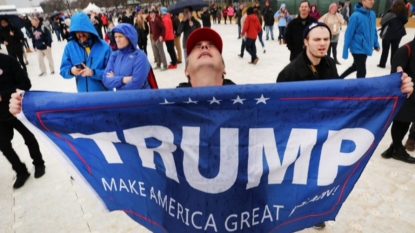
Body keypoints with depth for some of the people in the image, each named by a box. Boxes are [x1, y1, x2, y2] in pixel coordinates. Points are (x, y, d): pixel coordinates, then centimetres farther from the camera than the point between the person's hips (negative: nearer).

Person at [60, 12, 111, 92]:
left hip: (104, 94, -2)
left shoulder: (104, 46, -11)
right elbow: (63, 70, 2)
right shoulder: (70, 47, -2)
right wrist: (71, 71, -21)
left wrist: (93, 73, -25)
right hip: (82, 95, 2)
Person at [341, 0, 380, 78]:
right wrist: (345, 51, -15)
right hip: (358, 48, -8)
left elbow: (373, 31, 14)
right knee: (362, 71, -1)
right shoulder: (356, 16, -17)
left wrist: (376, 44, 16)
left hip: (366, 48, 8)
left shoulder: (372, 14, 3)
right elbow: (349, 34, -15)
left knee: (356, 67, 23)